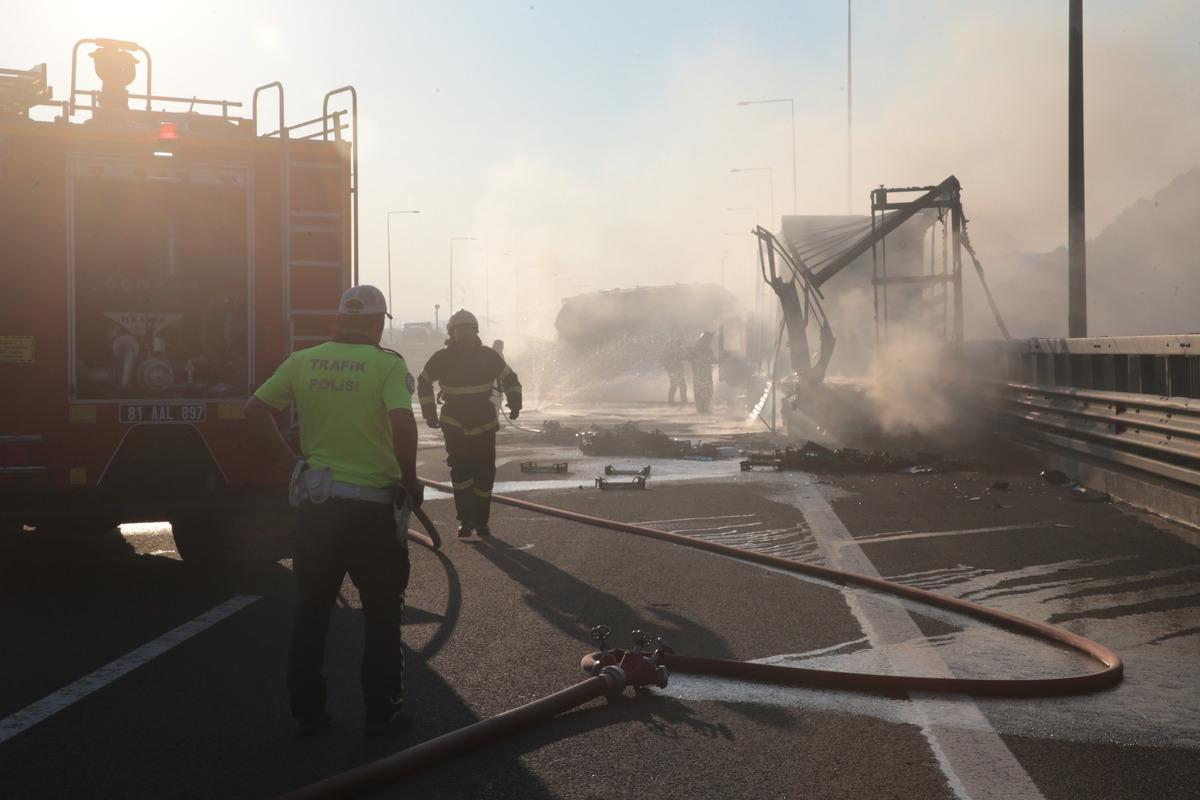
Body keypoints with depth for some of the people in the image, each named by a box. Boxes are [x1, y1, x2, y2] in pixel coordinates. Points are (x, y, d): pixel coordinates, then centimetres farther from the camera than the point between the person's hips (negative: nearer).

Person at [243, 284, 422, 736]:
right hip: (372, 503, -4)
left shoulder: (304, 361, 3)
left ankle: (307, 711, 21)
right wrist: (410, 481, -10)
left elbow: (255, 408, 4)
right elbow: (402, 423, -23)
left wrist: (291, 461, 7)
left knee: (311, 609, 15)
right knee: (381, 613, 10)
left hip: (316, 500, 4)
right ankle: (382, 711, 15)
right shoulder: (387, 364, -9)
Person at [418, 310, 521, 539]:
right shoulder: (442, 358, -4)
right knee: (460, 471, -13)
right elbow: (424, 382, 11)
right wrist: (429, 412, 7)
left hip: (485, 425, 1)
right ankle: (465, 520, -6)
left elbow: (510, 379, 11)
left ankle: (481, 521, 17)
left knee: (485, 474, 4)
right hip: (455, 425, -1)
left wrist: (515, 403, -1)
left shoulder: (488, 356, -3)